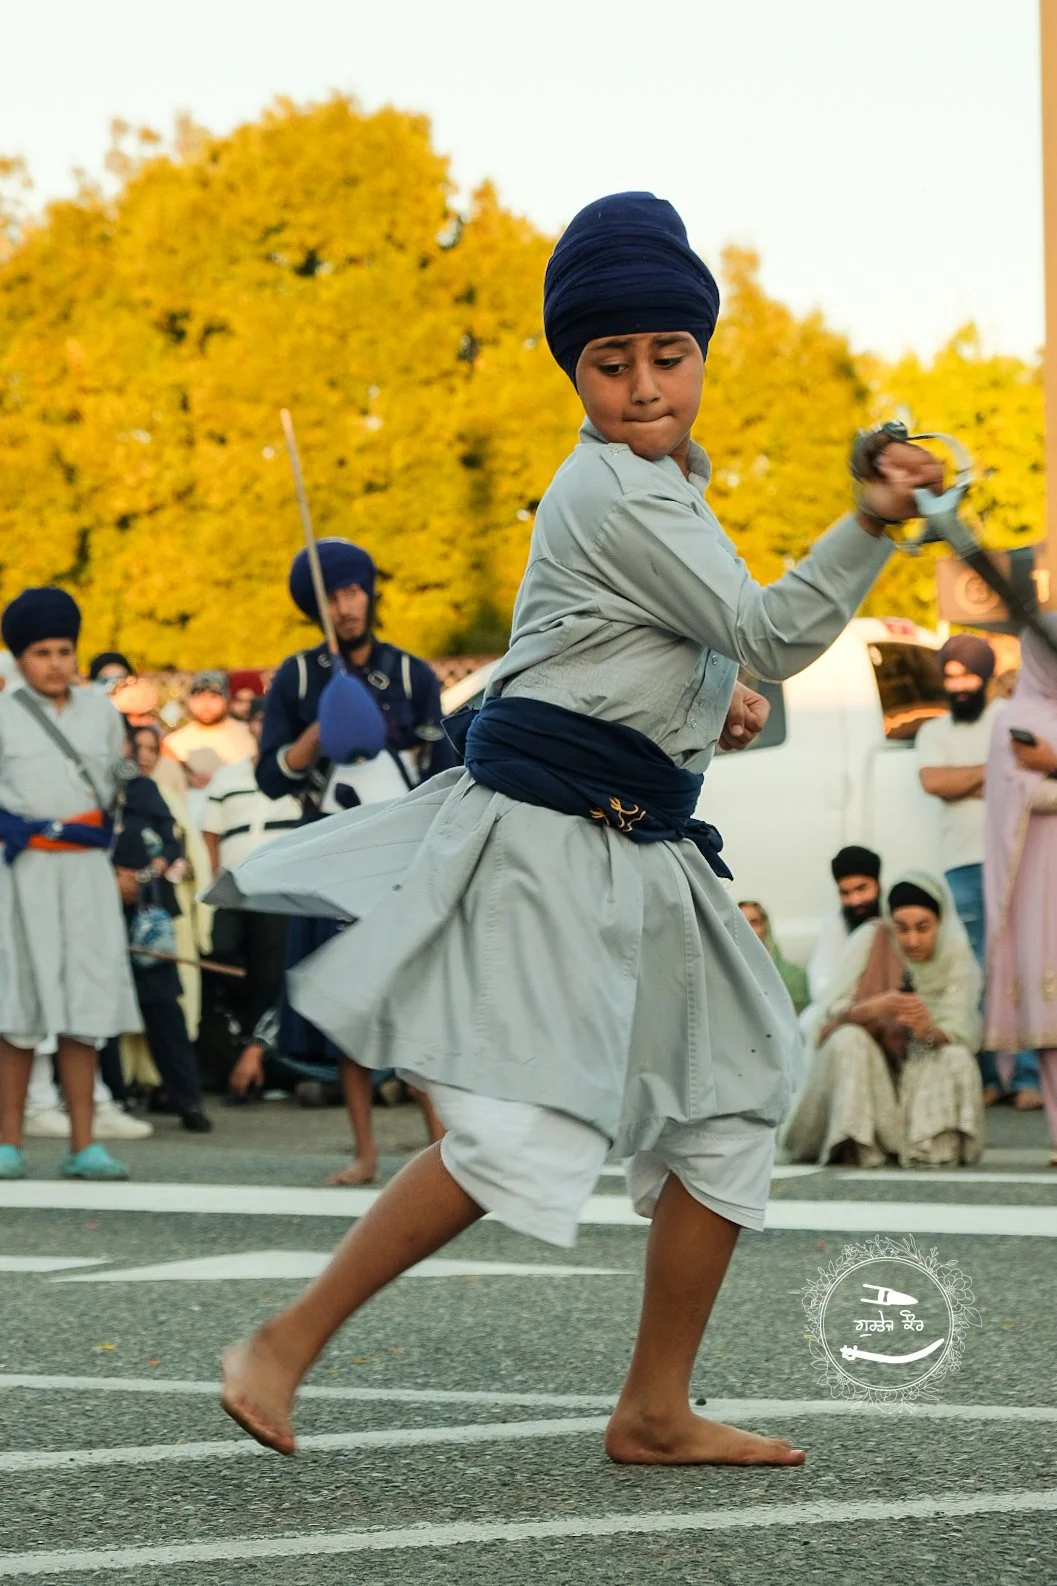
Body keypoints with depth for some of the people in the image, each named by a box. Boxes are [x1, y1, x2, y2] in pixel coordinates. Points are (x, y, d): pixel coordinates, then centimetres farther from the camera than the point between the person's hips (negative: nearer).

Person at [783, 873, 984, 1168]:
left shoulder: (957, 955, -11)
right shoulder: (871, 939, -14)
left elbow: (959, 1035, -18)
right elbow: (835, 1008, -18)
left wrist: (929, 1028, -43)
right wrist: (879, 1006, -40)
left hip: (927, 1062, 1)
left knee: (958, 1060, -27)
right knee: (848, 1041, -31)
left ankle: (936, 1144, -26)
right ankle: (858, 1145, -28)